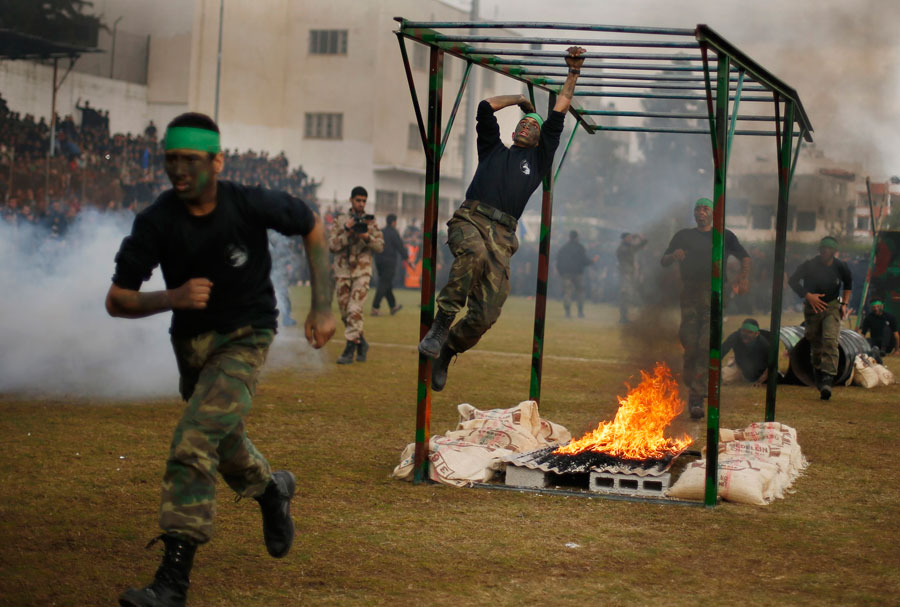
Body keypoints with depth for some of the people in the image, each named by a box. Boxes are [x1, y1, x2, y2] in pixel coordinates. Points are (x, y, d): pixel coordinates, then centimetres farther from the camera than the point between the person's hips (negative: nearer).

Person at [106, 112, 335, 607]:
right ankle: (272, 491, 56)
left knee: (192, 445, -22)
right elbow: (116, 300, -13)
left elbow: (313, 227, 1)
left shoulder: (251, 205, -18)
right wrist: (171, 298, -32)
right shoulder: (155, 221, -15)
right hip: (191, 342, 4)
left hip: (245, 338, -4)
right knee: (223, 445, 22)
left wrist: (322, 307, -4)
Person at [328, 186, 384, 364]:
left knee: (355, 310, -14)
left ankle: (350, 349, -13)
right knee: (345, 314, 7)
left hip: (362, 271, -2)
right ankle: (361, 343, 26)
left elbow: (380, 246, 1)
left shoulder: (370, 221, 6)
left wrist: (367, 238, -17)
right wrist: (347, 234, -17)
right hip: (342, 271, 2)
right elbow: (332, 245, -3)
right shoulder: (340, 220, 5)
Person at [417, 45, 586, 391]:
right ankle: (442, 321, -32)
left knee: (486, 314, -13)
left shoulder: (538, 159, 29)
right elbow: (486, 107, 27)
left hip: (502, 235, 1)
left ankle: (447, 351, 12)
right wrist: (519, 100, 40)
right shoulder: (493, 150, 29)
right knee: (475, 252, -39)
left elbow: (558, 116, 25)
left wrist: (573, 74, 23)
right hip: (470, 219, -1)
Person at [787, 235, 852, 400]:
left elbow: (848, 283, 16)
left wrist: (844, 303, 9)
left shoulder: (840, 267, -4)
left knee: (830, 340, -20)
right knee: (816, 344, 7)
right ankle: (819, 379, 27)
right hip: (812, 307, 1)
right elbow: (792, 281, -3)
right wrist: (808, 296, -15)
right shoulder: (809, 265, -10)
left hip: (832, 307, -1)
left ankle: (827, 380, -29)